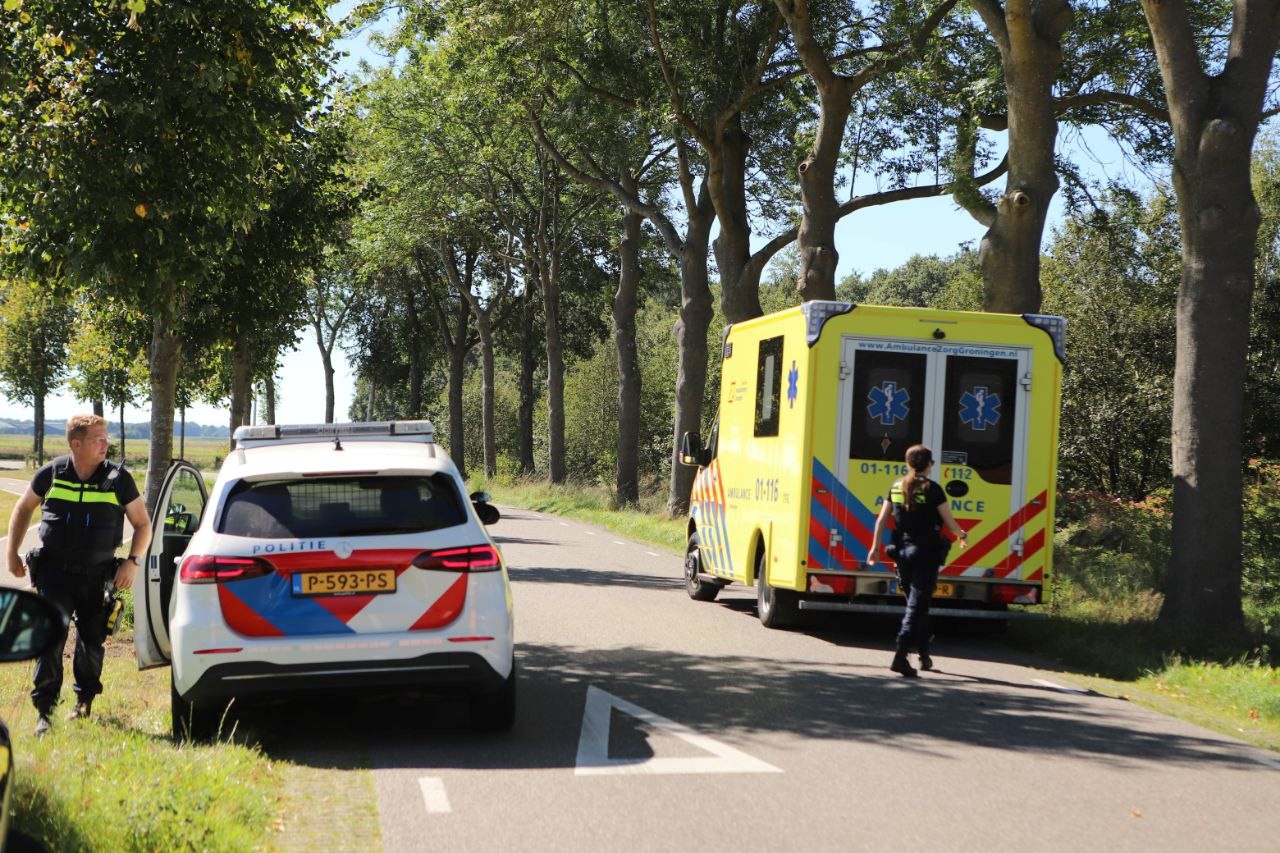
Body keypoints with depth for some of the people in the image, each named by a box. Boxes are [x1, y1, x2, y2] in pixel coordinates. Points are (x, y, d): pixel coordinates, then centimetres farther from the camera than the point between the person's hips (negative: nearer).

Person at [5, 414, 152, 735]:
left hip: (98, 575, 1)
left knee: (92, 641, 9)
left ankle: (85, 699, 32)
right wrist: (12, 553, 9)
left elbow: (142, 524, 5)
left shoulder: (118, 479, -3)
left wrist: (132, 561, -9)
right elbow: (23, 509, 15)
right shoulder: (51, 474, -2)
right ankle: (44, 711, -6)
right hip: (55, 572, -1)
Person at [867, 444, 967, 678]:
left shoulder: (896, 488, 6)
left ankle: (924, 655, 28)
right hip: (926, 553, -5)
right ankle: (900, 656, -19)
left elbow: (881, 520, 5)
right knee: (917, 605, -7)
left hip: (903, 551, 6)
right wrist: (961, 535, 15)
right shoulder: (932, 489, -9)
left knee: (918, 604, 19)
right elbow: (949, 521, -5)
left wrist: (875, 547, 12)